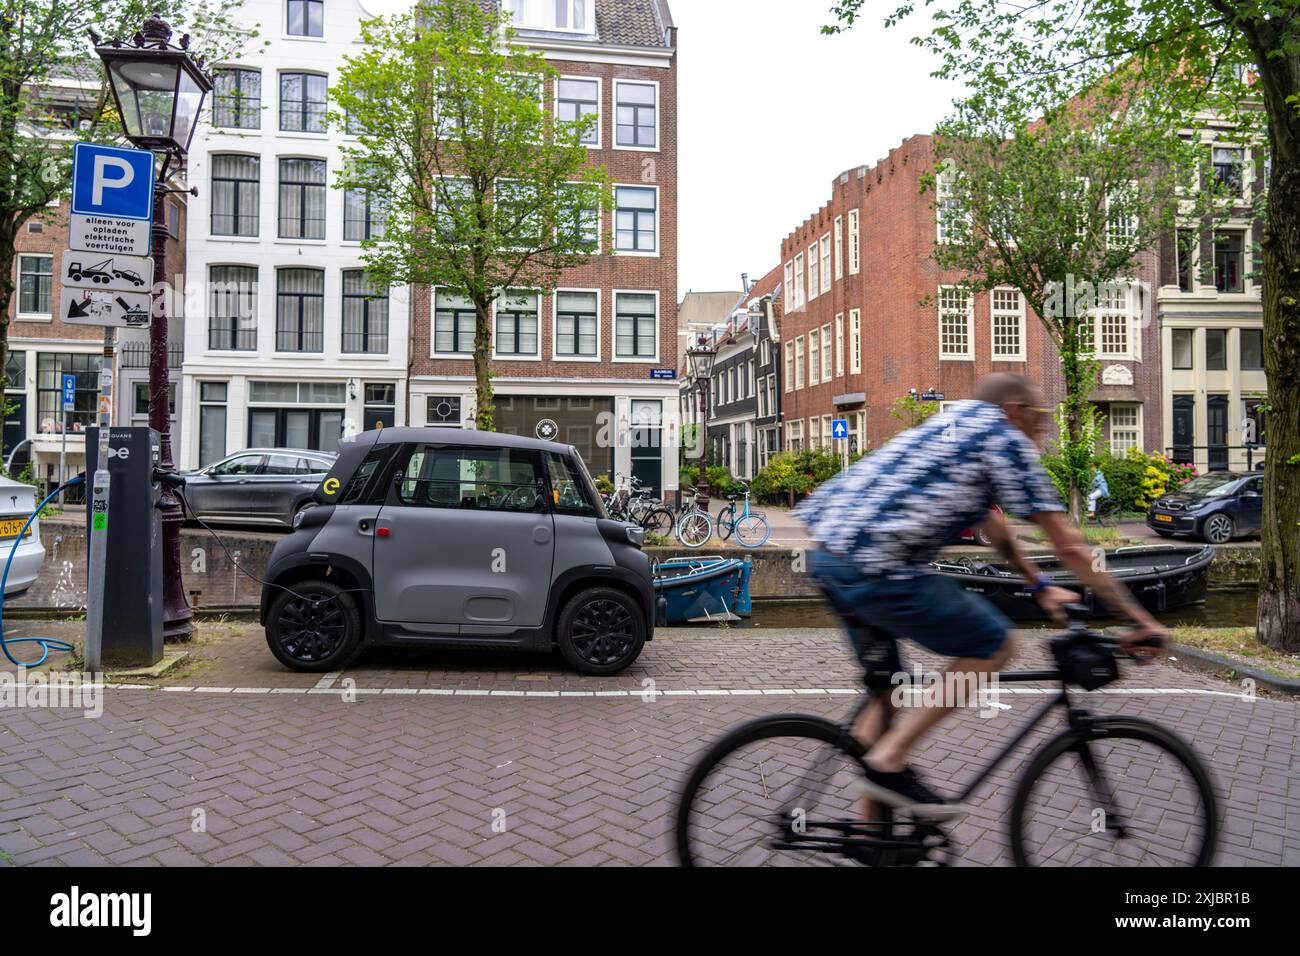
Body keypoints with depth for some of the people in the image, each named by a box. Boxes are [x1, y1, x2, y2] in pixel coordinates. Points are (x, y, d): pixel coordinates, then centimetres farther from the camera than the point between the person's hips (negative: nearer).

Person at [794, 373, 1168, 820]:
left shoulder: (956, 423, 27)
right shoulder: (1004, 437, 1)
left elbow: (992, 522, 36)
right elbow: (1068, 545, 1)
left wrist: (1040, 587, 40)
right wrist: (1140, 619, 8)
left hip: (829, 553, 10)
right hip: (874, 566, -10)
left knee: (885, 686, 21)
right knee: (994, 644, 5)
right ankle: (889, 762, 2)